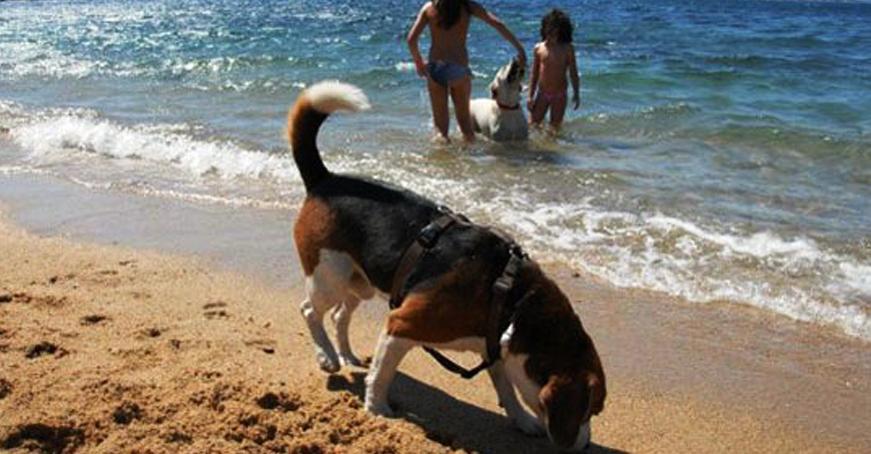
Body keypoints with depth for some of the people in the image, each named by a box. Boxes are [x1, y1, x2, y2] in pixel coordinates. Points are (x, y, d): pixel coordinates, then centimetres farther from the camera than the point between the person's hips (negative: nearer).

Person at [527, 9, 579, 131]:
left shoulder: (567, 49, -4)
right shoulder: (539, 48, 1)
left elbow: (573, 73, 1)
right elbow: (534, 74, 5)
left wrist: (576, 94, -4)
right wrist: (530, 96, 2)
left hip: (559, 95, -1)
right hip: (542, 94, 2)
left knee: (555, 128, 2)